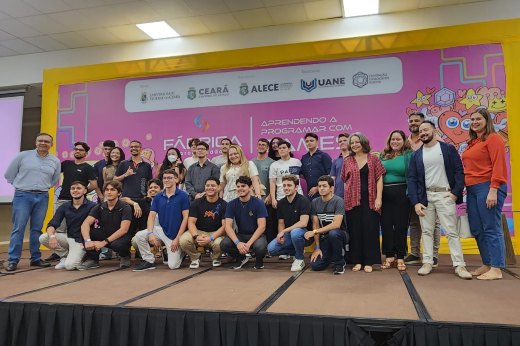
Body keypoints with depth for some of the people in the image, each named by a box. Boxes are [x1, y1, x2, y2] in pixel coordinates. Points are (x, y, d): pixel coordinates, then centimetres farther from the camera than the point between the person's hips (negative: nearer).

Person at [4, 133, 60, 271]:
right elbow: (9, 174, 6)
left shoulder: (55, 161, 7)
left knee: (37, 229, 7)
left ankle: (36, 258, 15)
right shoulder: (23, 156, -1)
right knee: (18, 228, -4)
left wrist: (43, 187, 12)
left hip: (42, 197, 3)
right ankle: (13, 260, 3)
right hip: (23, 196, -2)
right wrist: (21, 185, 9)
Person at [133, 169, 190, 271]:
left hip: (175, 235, -4)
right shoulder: (158, 197, 4)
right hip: (162, 230, 4)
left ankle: (181, 252, 24)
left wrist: (177, 238, -14)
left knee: (173, 265, -10)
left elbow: (185, 218, -11)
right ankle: (149, 261, 0)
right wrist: (150, 233, -17)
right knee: (139, 235, -19)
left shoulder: (183, 196, -9)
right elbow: (151, 215, 1)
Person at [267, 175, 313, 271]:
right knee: (271, 249, -15)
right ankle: (299, 251, 9)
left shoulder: (303, 201, -15)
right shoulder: (281, 203, 5)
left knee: (295, 232, -39)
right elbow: (281, 223, 8)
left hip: (305, 235, -6)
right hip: (289, 235, 6)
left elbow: (303, 223, -24)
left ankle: (299, 259, -10)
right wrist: (281, 235, -13)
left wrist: (284, 231, -22)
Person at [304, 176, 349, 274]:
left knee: (333, 233, -39)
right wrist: (317, 247, -6)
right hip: (324, 238, 4)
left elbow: (336, 224, -25)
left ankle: (339, 262, -13)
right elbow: (315, 225, 0)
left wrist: (314, 232, -26)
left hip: (340, 234, -4)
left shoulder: (338, 201, -15)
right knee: (315, 265, -13)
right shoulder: (315, 202, 2)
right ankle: (335, 255, 20)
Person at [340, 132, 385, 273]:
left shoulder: (373, 159, 4)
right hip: (353, 200, 2)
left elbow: (379, 179, 1)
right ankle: (357, 261, 14)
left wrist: (379, 198, -7)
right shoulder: (347, 161, 8)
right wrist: (345, 200, 3)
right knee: (355, 230, 5)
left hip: (370, 200, -1)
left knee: (370, 230, 0)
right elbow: (345, 182, 10)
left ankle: (369, 262, 9)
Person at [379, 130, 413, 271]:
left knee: (401, 225, 4)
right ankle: (389, 257, 17)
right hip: (384, 194, 3)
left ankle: (400, 258, 14)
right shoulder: (383, 156, 11)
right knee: (386, 225, 6)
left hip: (401, 194, -3)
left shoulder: (409, 155, 1)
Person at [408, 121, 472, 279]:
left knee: (451, 231, -1)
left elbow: (459, 171, -1)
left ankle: (459, 265, 4)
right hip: (424, 196, 3)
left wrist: (456, 192, -13)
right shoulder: (416, 155, 9)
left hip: (445, 195, -2)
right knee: (426, 231, 6)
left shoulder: (449, 149, 3)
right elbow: (412, 179, 5)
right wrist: (415, 202, -5)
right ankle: (427, 263, 12)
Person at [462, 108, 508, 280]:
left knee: (491, 229, -4)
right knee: (477, 230, 11)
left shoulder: (493, 138, -5)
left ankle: (496, 269, 4)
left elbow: (498, 166, -13)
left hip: (487, 187, -8)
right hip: (472, 189, 8)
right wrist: (465, 188, 10)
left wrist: (493, 190, -20)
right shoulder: (472, 143, 18)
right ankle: (487, 265, 22)